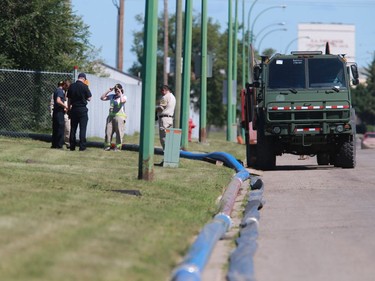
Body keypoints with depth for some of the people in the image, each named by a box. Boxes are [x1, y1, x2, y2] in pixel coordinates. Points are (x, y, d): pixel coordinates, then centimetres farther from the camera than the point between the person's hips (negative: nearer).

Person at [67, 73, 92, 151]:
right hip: (82, 109, -4)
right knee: (82, 128, -1)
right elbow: (89, 98, -6)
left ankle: (72, 146, 11)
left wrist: (69, 109, 15)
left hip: (73, 109, 4)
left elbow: (69, 99, 8)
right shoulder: (84, 86, -10)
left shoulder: (71, 86, 3)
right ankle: (82, 146, -4)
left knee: (73, 128, 10)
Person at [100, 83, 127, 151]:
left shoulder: (123, 97, 1)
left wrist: (120, 93, -11)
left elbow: (122, 101, -22)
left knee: (119, 132, -6)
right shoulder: (111, 96, 15)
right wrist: (108, 91, 9)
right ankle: (107, 146, 7)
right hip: (111, 116, 5)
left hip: (119, 116, -5)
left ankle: (118, 147, -2)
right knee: (108, 131, 1)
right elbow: (102, 98, 15)